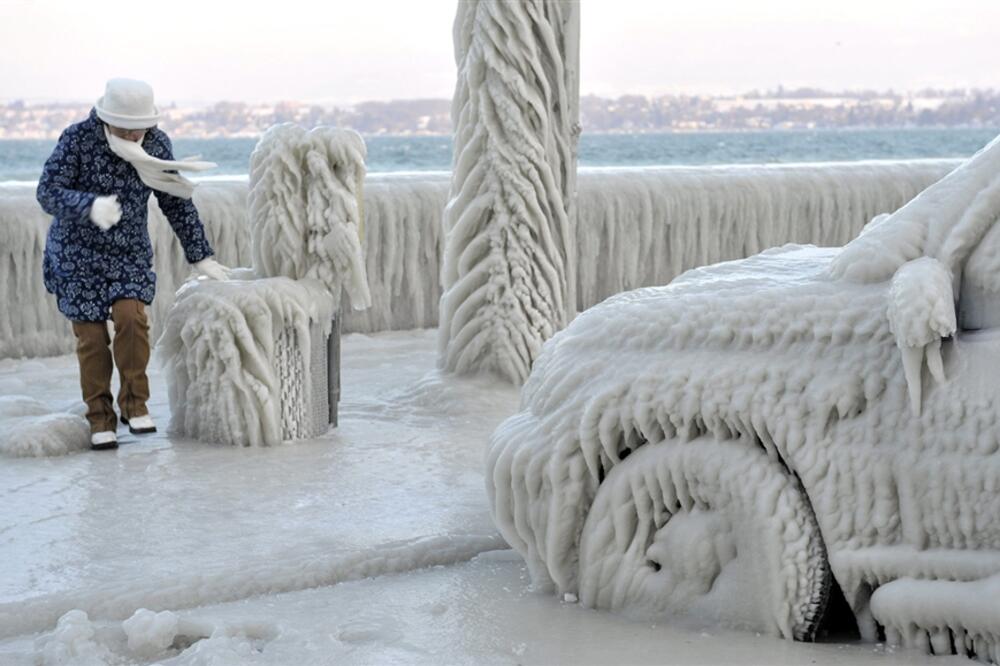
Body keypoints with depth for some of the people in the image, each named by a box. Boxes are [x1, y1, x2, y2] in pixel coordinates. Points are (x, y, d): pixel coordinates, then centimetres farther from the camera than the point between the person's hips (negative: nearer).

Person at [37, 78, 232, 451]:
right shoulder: (77, 139, -19)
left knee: (131, 317, -19)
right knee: (92, 338, -2)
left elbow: (177, 201, 1)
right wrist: (90, 206, -44)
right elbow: (48, 193, -24)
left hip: (130, 252, 2)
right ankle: (101, 420, 13)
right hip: (78, 253, -2)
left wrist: (200, 256, 2)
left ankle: (134, 404, -1)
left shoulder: (156, 143, -8)